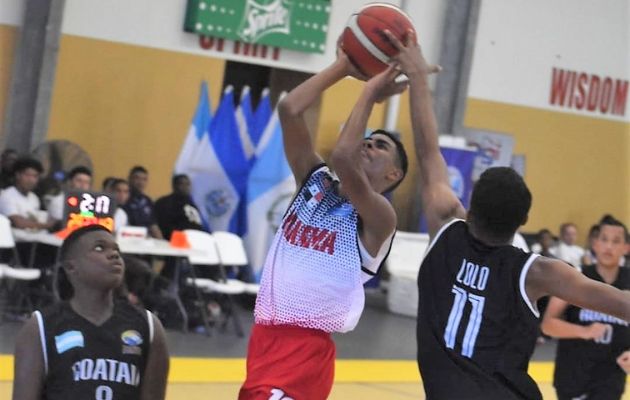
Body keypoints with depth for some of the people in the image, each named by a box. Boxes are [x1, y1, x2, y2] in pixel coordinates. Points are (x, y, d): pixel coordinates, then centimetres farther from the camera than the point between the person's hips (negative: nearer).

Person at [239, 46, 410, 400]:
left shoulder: (379, 217, -8)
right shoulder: (315, 182, 11)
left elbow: (342, 158, -26)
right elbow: (289, 109, 2)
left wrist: (370, 93, -15)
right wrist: (343, 67, 6)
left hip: (307, 347, -8)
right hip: (266, 335, 8)